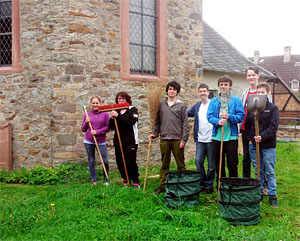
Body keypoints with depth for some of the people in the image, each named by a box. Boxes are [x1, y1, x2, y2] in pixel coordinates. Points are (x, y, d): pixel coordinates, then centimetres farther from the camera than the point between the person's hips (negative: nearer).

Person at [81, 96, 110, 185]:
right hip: (88, 141, 2)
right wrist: (86, 123, -10)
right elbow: (83, 129, 9)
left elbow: (108, 127, -4)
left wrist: (97, 132, -14)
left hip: (101, 141, -2)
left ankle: (106, 180, 14)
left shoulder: (105, 114, 0)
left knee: (105, 161, -4)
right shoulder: (87, 115, 5)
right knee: (91, 161, 6)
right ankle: (94, 180, 18)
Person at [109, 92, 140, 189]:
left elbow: (131, 121, -18)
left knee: (130, 161, -9)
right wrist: (112, 118, -8)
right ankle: (126, 181, 19)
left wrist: (118, 116, -20)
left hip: (130, 141, -5)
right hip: (118, 141, 5)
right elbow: (112, 127, 10)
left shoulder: (132, 110, 2)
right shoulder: (116, 111, 15)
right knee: (120, 162, 5)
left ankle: (136, 181, 6)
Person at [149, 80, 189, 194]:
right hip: (164, 139, 2)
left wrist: (184, 139, -7)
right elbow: (158, 121, 14)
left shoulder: (181, 105, 3)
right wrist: (155, 133, 3)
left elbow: (185, 124, -1)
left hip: (177, 139, -2)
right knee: (164, 164, 9)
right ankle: (162, 186, 16)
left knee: (181, 164, 2)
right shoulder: (161, 104, 10)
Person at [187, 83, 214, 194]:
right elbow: (187, 114, 20)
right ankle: (201, 183, 14)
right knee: (198, 161, 1)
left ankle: (209, 185, 18)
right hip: (200, 139, 5)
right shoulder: (196, 106, 12)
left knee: (211, 164, 5)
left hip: (211, 139, -4)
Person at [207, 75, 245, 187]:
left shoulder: (236, 100, 4)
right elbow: (209, 116, 1)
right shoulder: (213, 101, 10)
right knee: (218, 164, 10)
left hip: (231, 136, -2)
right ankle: (220, 185, 22)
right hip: (217, 136, 3)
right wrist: (218, 121, -18)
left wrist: (229, 117, -18)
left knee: (232, 164, 0)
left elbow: (241, 116, -4)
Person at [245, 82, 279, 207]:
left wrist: (262, 137, -24)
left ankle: (272, 196, 11)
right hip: (254, 145, 3)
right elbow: (247, 125, 13)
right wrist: (250, 139, 1)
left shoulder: (273, 108, -2)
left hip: (268, 145, -3)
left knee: (270, 172, 2)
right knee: (258, 172, 12)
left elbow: (273, 127, -11)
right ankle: (259, 193, 22)